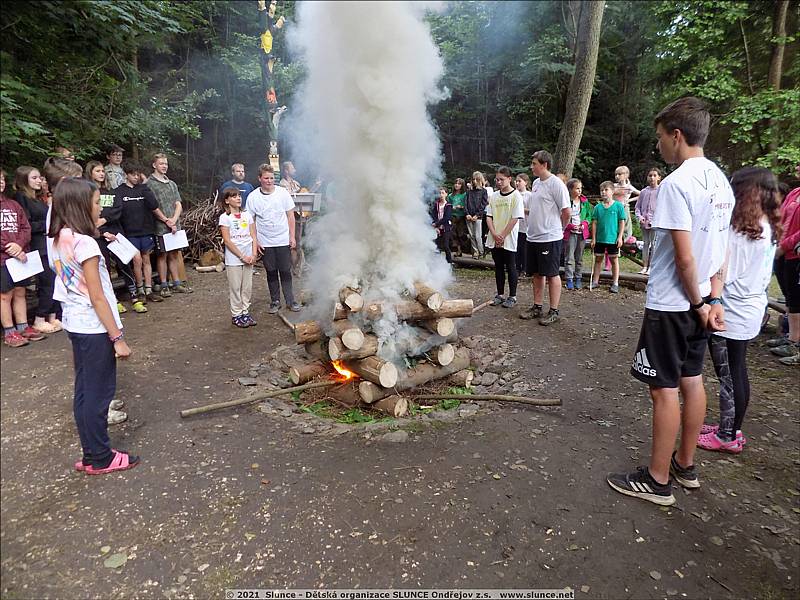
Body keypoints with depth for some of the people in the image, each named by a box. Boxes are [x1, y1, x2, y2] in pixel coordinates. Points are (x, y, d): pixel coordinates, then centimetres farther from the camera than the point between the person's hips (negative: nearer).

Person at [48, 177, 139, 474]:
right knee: (98, 393, 4)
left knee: (85, 391, 16)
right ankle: (100, 458, 18)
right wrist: (118, 337, -16)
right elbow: (97, 297, -20)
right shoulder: (84, 243, -20)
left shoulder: (59, 239, 5)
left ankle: (92, 454, 29)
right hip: (94, 328, -9)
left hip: (75, 324, 9)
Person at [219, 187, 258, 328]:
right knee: (235, 287, 2)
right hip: (233, 259, -4)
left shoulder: (247, 215, 9)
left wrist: (253, 254, -5)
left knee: (247, 287, 9)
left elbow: (253, 237, 8)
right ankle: (236, 315, 13)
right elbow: (227, 241, -10)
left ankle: (245, 312, 20)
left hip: (248, 257, 4)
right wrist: (242, 256, -12)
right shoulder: (224, 217, -5)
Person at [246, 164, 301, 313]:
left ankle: (290, 300, 14)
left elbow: (290, 216, 3)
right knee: (271, 272, 9)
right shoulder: (252, 197, -3)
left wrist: (292, 236, 0)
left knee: (286, 271, 4)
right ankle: (275, 301, 21)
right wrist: (255, 241, -2)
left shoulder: (283, 193, -3)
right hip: (265, 243, 0)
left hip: (283, 241, 0)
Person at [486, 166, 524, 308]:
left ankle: (512, 296, 12)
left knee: (511, 267, 3)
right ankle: (500, 295, 20)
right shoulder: (494, 196, 8)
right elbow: (489, 217, 6)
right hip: (494, 240, 5)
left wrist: (502, 236, -13)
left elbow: (515, 218, -12)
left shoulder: (516, 196, -7)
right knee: (498, 267, 11)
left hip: (509, 239, -4)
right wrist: (494, 234, -8)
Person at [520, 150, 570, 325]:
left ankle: (554, 311, 10)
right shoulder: (536, 183, 12)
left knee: (552, 274, 0)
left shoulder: (556, 183, -14)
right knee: (537, 273, 14)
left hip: (549, 238, -8)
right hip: (533, 237, 8)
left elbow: (566, 211, -14)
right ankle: (537, 307, 25)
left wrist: (559, 228, -1)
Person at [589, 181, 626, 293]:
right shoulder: (598, 207, 2)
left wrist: (620, 237, -7)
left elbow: (622, 222, -2)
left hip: (613, 239, -2)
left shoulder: (618, 206, -4)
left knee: (614, 260, 7)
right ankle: (595, 281, 22)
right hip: (599, 238, 3)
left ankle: (615, 284, 13)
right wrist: (593, 238, 1)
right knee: (598, 259, 11)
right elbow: (594, 223, 4)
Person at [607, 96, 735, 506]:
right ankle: (685, 466, 32)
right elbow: (718, 249, 10)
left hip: (671, 305, -9)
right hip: (697, 303, 9)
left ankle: (657, 480, 13)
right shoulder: (720, 181, 10)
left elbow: (684, 257, -22)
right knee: (691, 380, 17)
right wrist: (713, 299, 7)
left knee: (664, 389, 0)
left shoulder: (676, 183, -19)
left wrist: (699, 303, -9)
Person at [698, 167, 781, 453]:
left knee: (728, 376, 3)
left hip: (730, 314, -9)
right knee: (737, 373, 17)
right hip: (751, 310, 9)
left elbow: (723, 275, -19)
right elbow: (764, 275, 15)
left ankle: (727, 437, 15)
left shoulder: (738, 230, -20)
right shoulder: (769, 230, 7)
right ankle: (731, 428, 30)